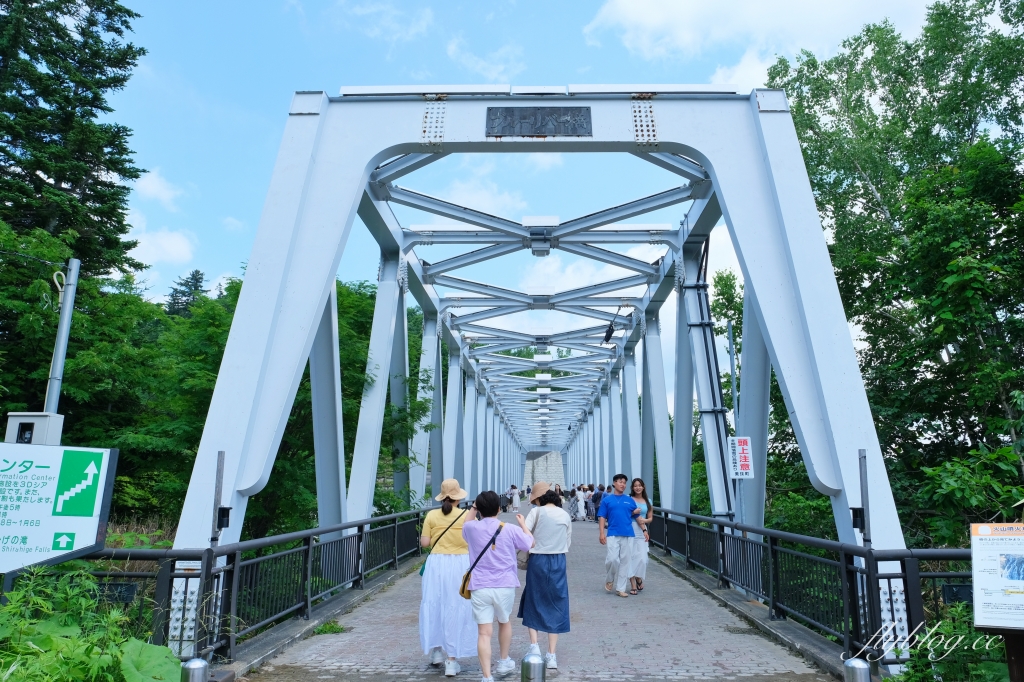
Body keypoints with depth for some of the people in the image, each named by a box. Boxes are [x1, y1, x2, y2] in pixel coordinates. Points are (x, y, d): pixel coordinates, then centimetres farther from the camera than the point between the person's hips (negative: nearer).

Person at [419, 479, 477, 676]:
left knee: (434, 605, 18)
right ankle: (451, 660, 9)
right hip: (460, 565, -1)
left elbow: (424, 543, -2)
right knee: (457, 609, 6)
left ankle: (437, 651, 29)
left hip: (436, 564, 1)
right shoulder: (467, 515, -7)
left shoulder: (431, 515, -3)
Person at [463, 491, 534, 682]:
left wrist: (473, 508, 25)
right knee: (504, 622, 24)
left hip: (480, 587, 0)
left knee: (484, 632, 0)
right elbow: (530, 543, 10)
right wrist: (523, 524, 22)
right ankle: (503, 662, 41)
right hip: (505, 586, 1)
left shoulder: (472, 528, -3)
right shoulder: (510, 529, -7)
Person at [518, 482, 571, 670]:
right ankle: (551, 655, 8)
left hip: (538, 561, -3)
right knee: (555, 606, 9)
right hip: (558, 562, 3)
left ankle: (534, 646, 8)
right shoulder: (565, 515, 4)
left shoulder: (537, 512, -8)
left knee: (533, 603, 16)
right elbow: (568, 542, 11)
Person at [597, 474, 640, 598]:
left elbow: (636, 515, 15)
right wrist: (602, 533, -8)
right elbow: (602, 517, 2)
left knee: (625, 561, 5)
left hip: (627, 534, 2)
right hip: (612, 534, -2)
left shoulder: (630, 500, 9)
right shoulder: (607, 500, 5)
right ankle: (609, 580, 17)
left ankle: (620, 588, 15)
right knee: (612, 559, -11)